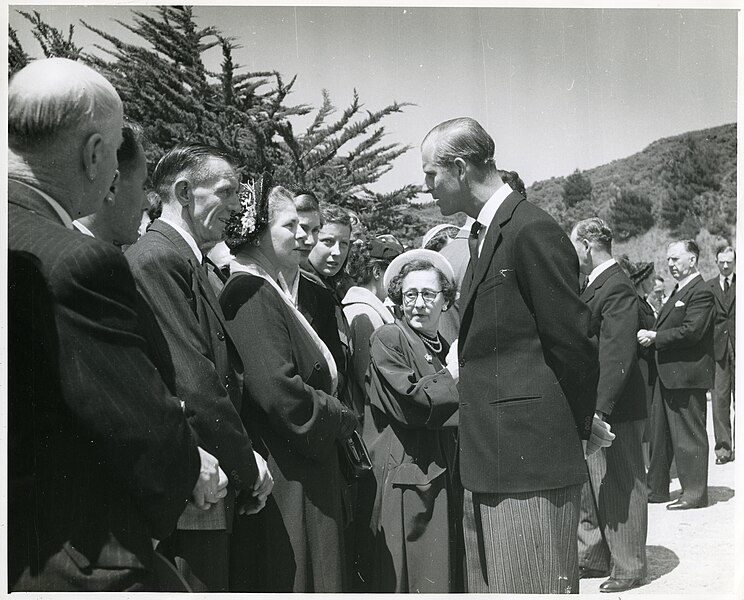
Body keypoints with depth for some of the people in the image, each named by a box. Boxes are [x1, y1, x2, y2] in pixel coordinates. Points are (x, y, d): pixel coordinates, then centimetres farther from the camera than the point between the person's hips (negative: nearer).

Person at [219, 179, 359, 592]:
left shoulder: (269, 292, 15)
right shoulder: (250, 294, -16)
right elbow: (278, 389, -24)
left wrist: (335, 415, 6)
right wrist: (341, 419, -11)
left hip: (306, 475, 10)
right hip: (283, 480, -10)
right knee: (286, 578, -1)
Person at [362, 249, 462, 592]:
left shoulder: (449, 349, 18)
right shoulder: (388, 339, -4)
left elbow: (459, 422, 16)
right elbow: (410, 402, -17)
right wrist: (453, 378, -5)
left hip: (447, 484, 7)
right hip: (406, 483, -7)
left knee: (449, 575, 10)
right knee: (408, 577, -3)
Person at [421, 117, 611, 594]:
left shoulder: (533, 231, -15)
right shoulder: (484, 234, 15)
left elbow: (572, 343, -13)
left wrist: (578, 427, -1)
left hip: (532, 462, -9)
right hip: (488, 463, 9)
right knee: (490, 585, 17)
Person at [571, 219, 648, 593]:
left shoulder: (617, 288, -18)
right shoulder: (594, 284, 12)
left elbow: (618, 355, -25)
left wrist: (601, 408, -28)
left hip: (614, 408, -10)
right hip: (587, 405, 10)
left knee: (618, 486, 3)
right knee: (586, 484, 17)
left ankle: (629, 568, 18)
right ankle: (594, 557, 31)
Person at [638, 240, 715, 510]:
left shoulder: (701, 292, -12)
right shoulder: (678, 291, 18)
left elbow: (691, 331, -22)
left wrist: (654, 337, -19)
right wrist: (650, 335, 1)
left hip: (687, 375, -10)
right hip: (667, 375, 10)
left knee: (689, 435, -1)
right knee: (660, 433, 14)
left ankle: (694, 494, 9)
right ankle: (656, 488, 24)